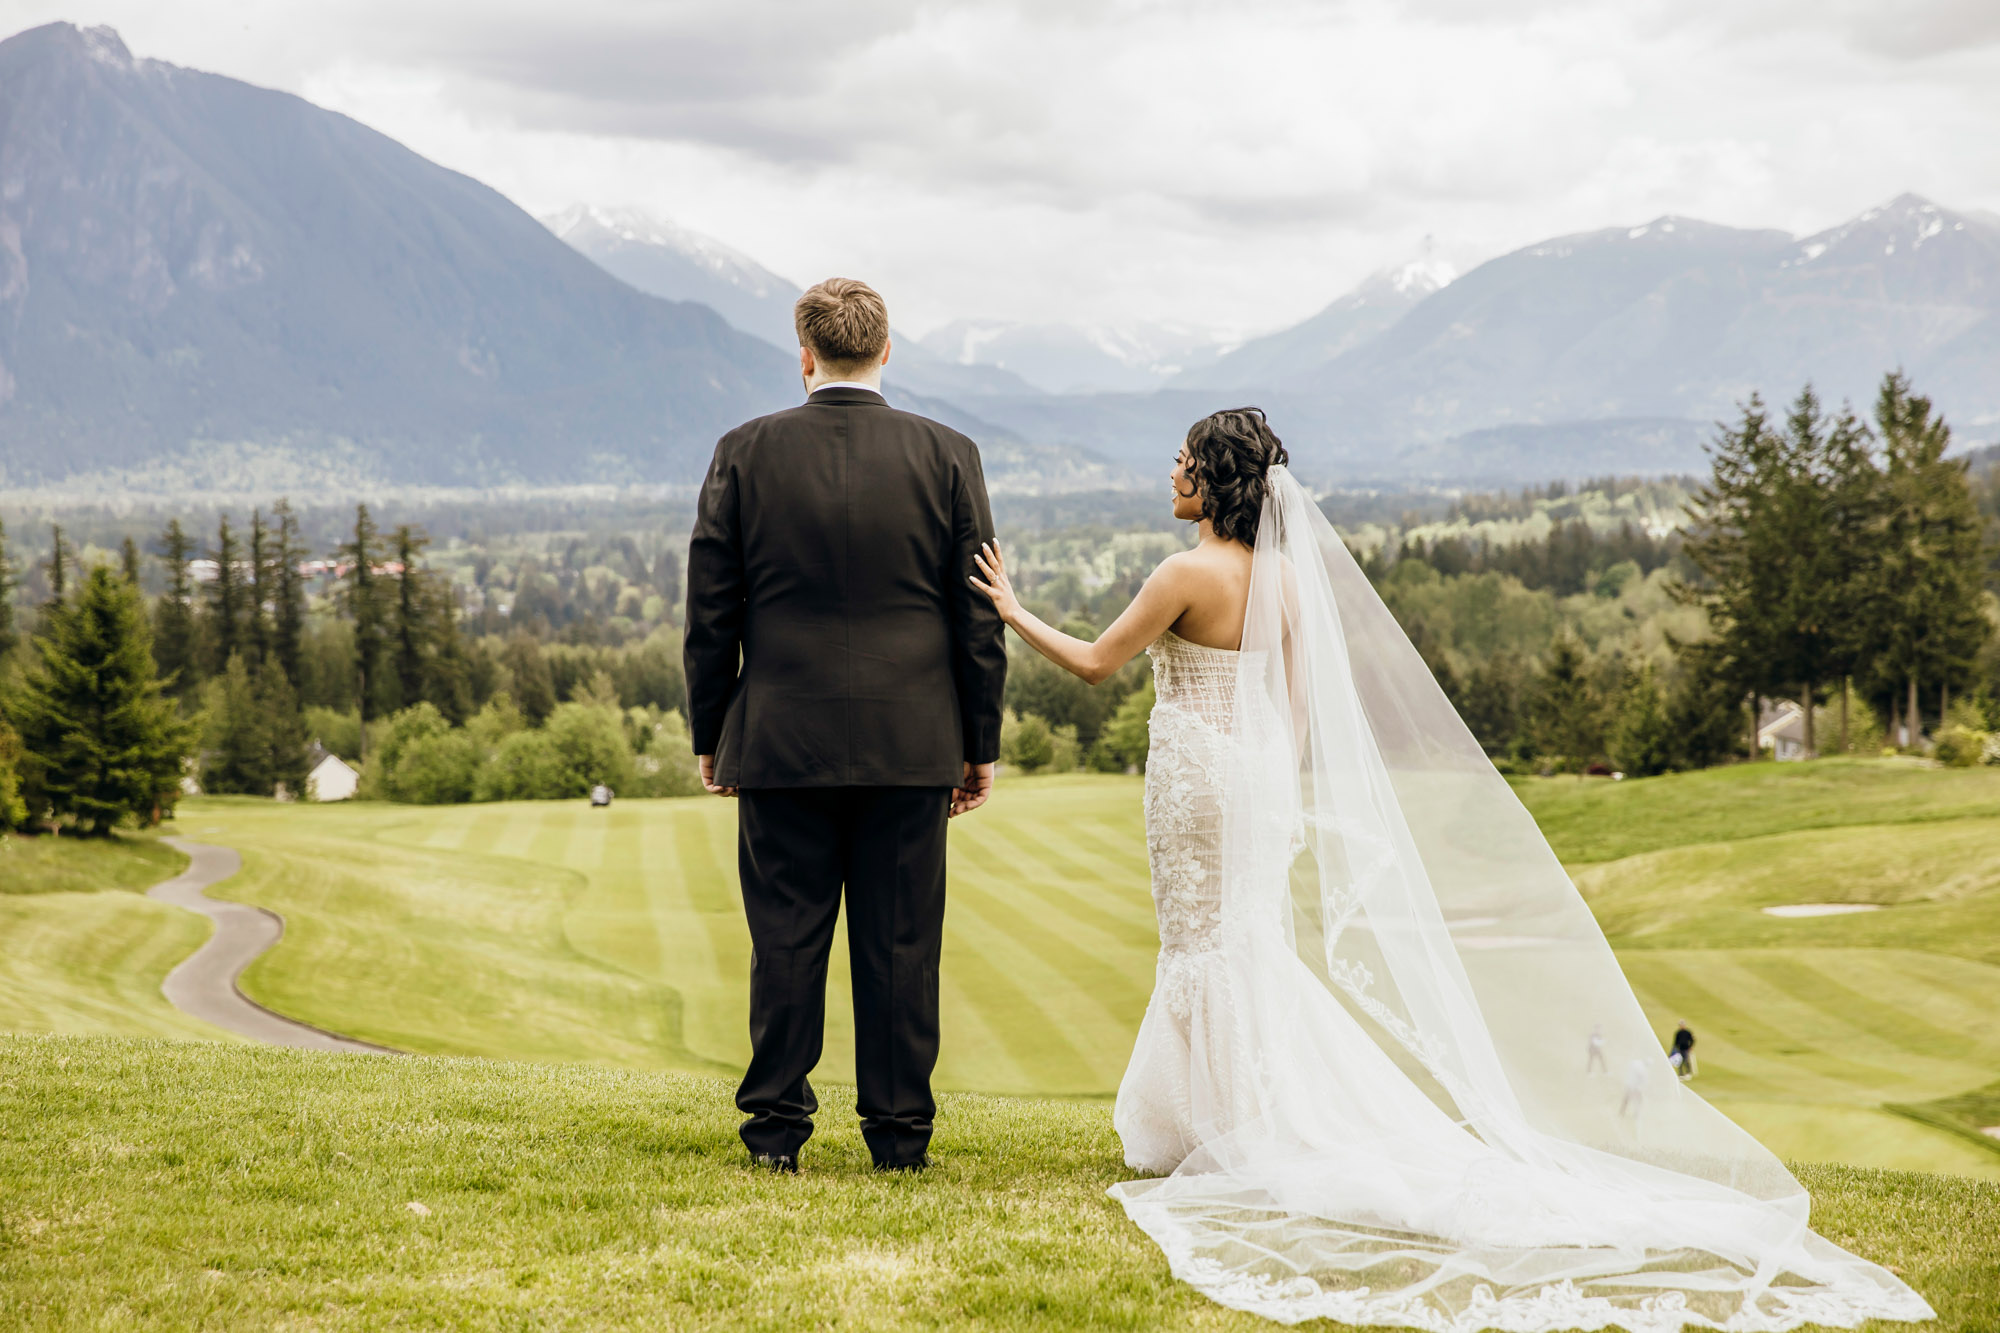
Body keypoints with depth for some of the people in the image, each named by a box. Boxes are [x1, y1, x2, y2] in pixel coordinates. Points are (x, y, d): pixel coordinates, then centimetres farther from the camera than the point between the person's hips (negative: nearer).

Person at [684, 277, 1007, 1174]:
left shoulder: (746, 454, -2)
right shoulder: (947, 456, 0)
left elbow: (709, 612, 1)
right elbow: (978, 616, 1)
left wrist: (710, 734, 10)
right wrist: (980, 745, 8)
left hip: (781, 742, 0)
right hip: (911, 746, 0)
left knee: (785, 941, 6)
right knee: (901, 945, 5)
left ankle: (776, 1130, 10)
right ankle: (900, 1134, 10)